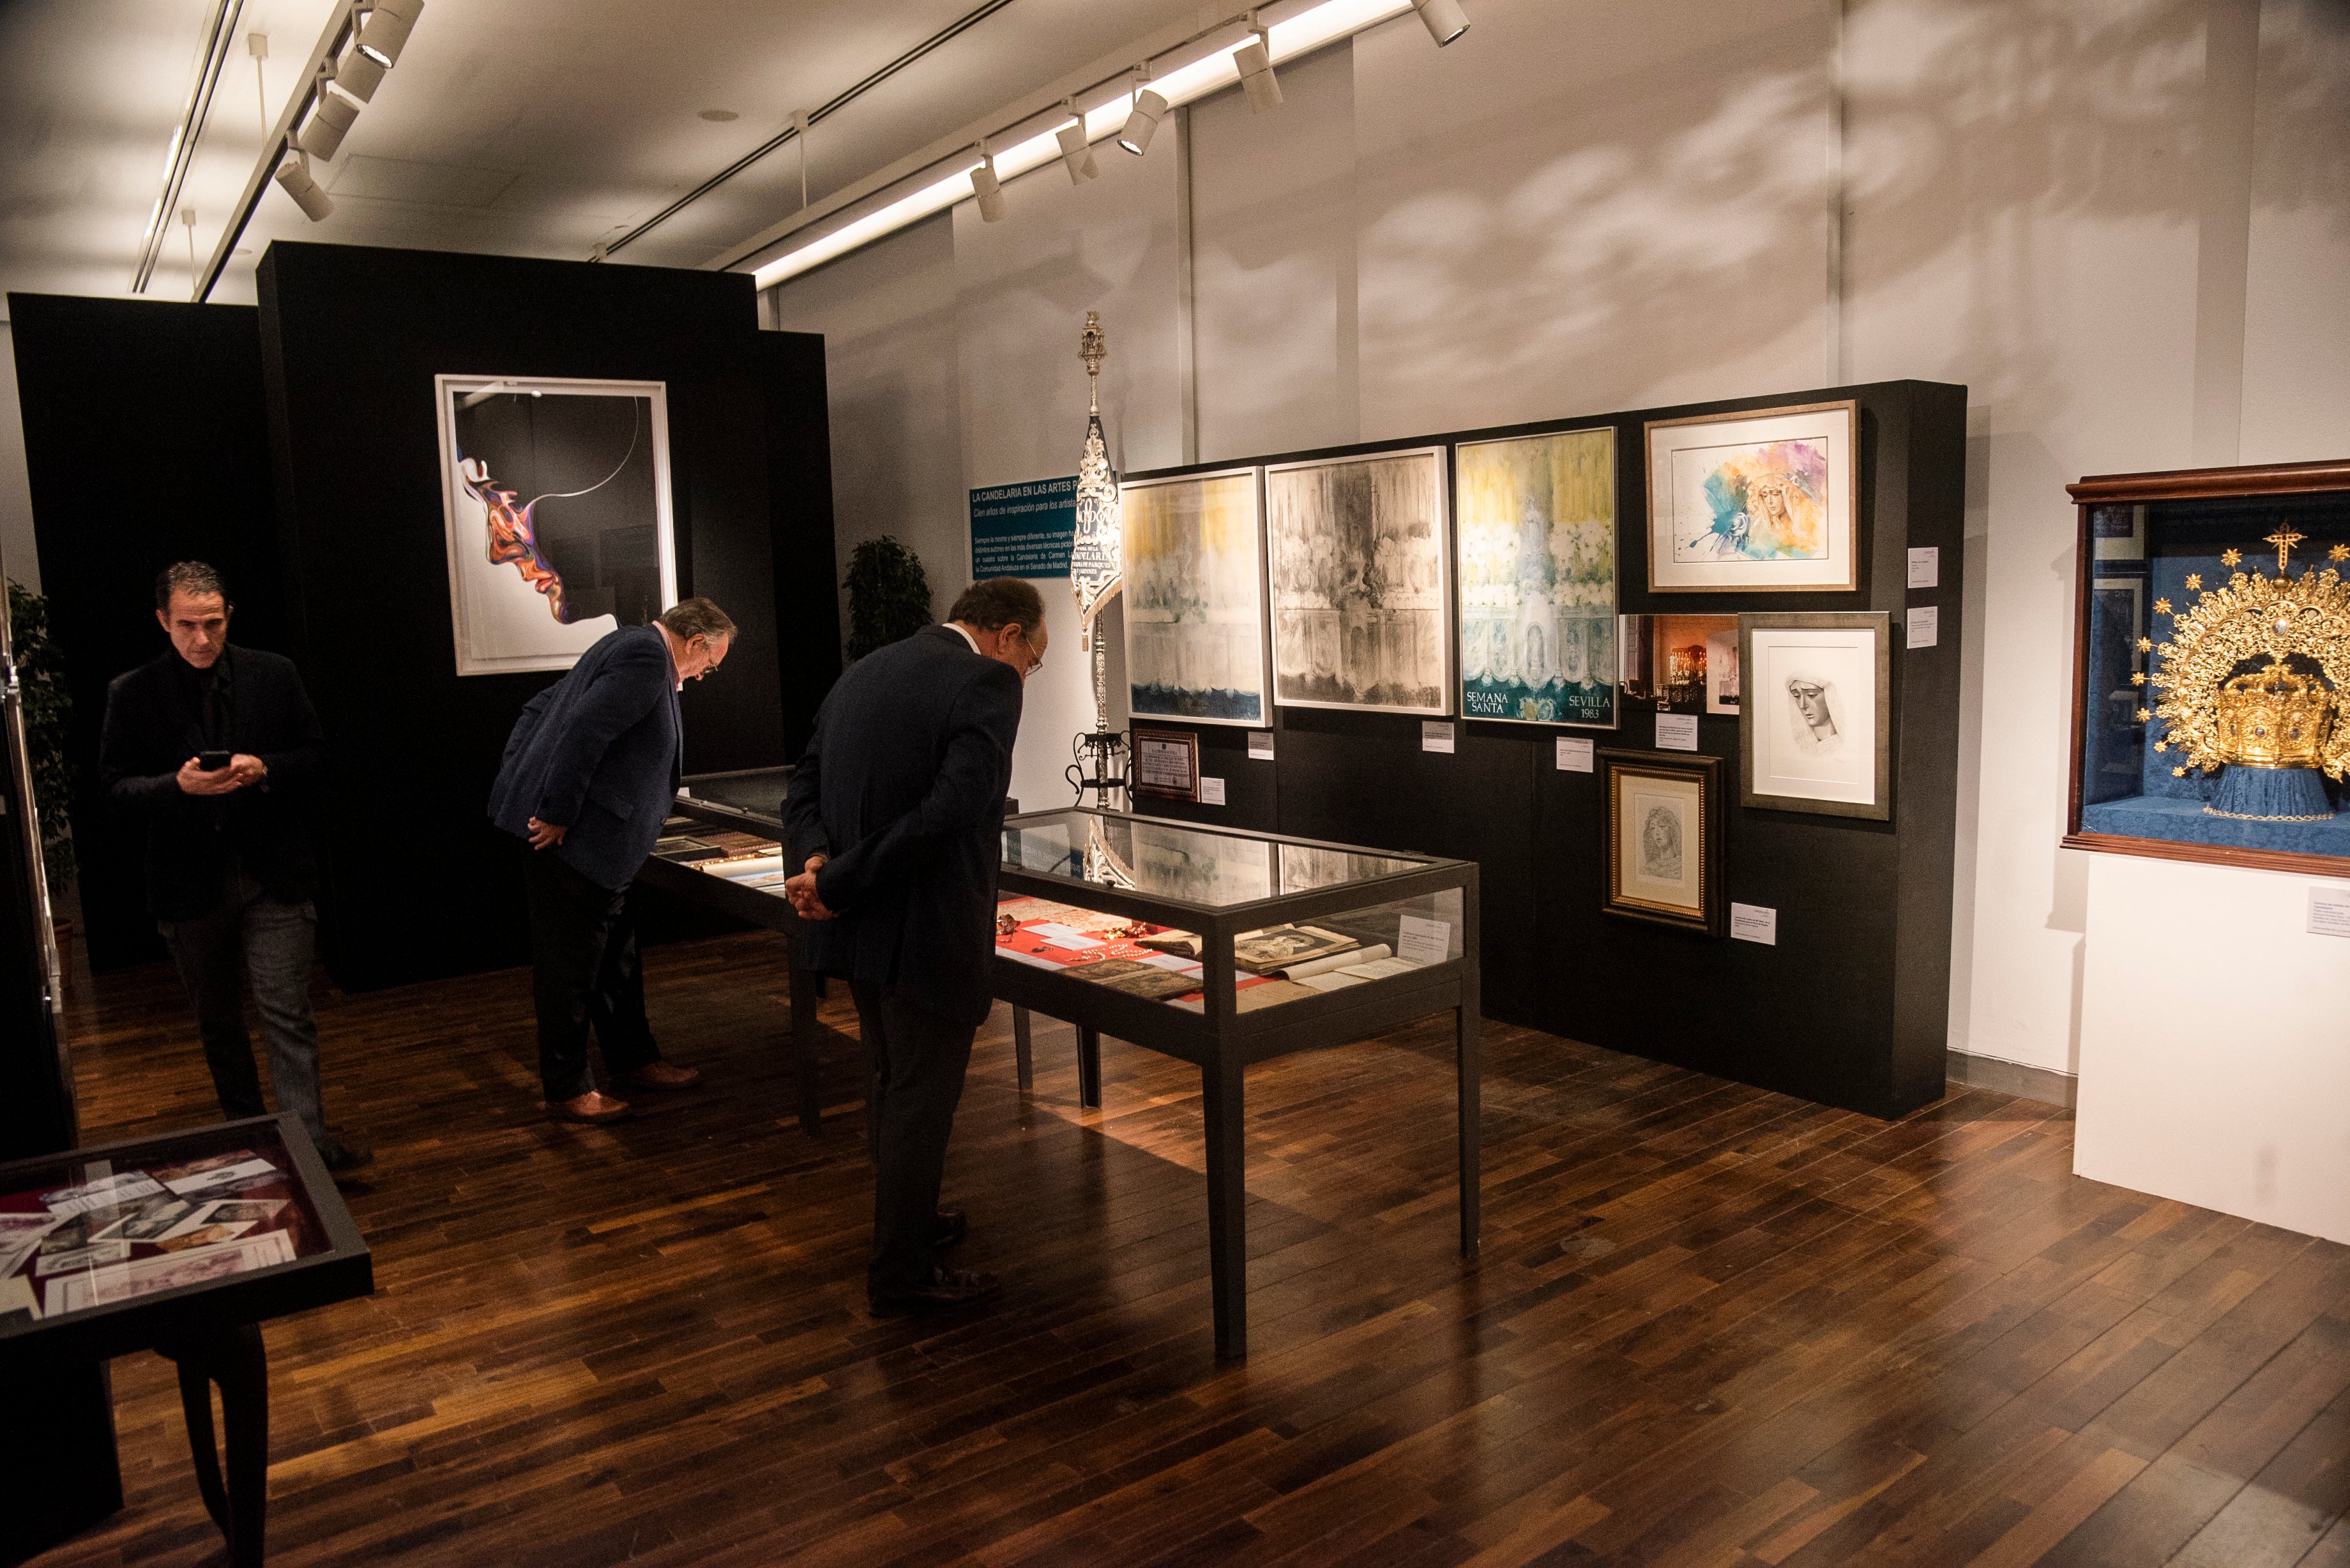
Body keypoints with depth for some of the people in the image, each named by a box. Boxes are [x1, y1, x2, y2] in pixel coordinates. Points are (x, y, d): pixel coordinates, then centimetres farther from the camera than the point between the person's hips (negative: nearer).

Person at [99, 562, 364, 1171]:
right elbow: (115, 787, -1)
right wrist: (178, 784, -20)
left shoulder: (274, 674, 1)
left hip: (275, 875, -1)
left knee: (287, 1014, -4)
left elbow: (315, 753, 5)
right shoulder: (132, 693, -1)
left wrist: (265, 771, -15)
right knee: (217, 1022, 15)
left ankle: (309, 1140, -1)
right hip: (189, 884, 2)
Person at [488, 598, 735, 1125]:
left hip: (592, 843, 11)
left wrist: (518, 782, 17)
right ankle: (566, 1091, 12)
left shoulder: (629, 647, 17)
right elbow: (583, 731, -26)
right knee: (570, 967, 1)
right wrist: (556, 816, -22)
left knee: (615, 955, 19)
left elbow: (539, 709, 21)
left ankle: (633, 1059, 31)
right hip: (570, 841, -11)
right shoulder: (647, 657, -16)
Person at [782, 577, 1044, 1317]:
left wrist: (819, 862, -10)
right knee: (922, 1102, 7)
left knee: (891, 1086, 24)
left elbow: (803, 790, 7)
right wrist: (841, 882, -20)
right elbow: (950, 811, -26)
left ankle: (907, 1220, 43)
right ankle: (901, 1276, 21)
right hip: (930, 931, -8)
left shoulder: (861, 674, 12)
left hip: (859, 926, 8)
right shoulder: (987, 684, -14)